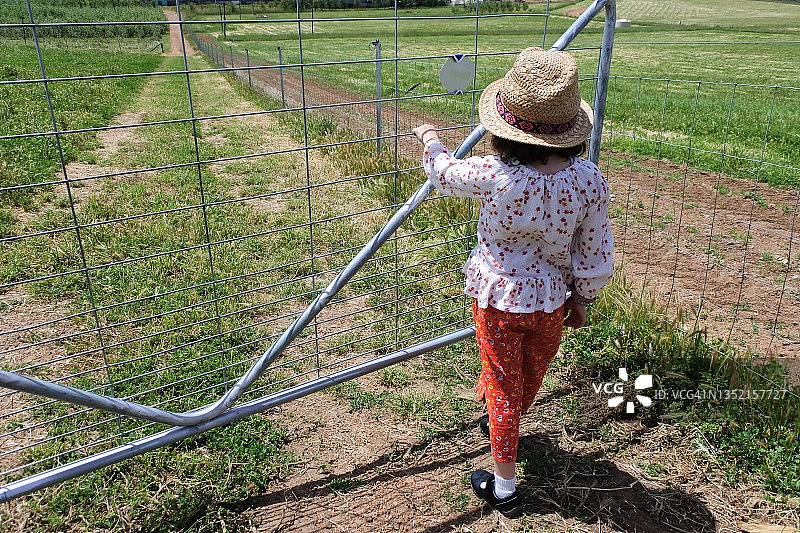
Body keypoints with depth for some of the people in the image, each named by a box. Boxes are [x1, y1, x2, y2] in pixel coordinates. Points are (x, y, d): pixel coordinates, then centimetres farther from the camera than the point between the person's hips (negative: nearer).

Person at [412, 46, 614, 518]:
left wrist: (431, 142, 19)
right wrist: (581, 300, 11)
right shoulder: (590, 181, -18)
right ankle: (504, 427, 60)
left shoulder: (492, 175, -26)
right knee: (531, 377, 29)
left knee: (504, 386, 16)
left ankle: (504, 488, 31)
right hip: (551, 301, 3)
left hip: (497, 297, -3)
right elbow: (596, 256, -8)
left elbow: (445, 173, -3)